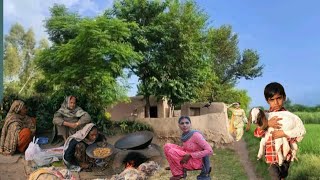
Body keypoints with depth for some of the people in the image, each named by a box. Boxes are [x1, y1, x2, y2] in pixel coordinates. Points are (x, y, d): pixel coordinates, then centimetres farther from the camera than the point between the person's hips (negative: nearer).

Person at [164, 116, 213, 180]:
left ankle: (178, 174, -1)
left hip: (196, 162, -7)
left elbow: (209, 151, -24)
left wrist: (190, 155, -24)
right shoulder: (184, 135, 1)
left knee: (171, 152, -23)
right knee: (167, 146, -4)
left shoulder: (196, 135, -22)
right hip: (186, 158, 7)